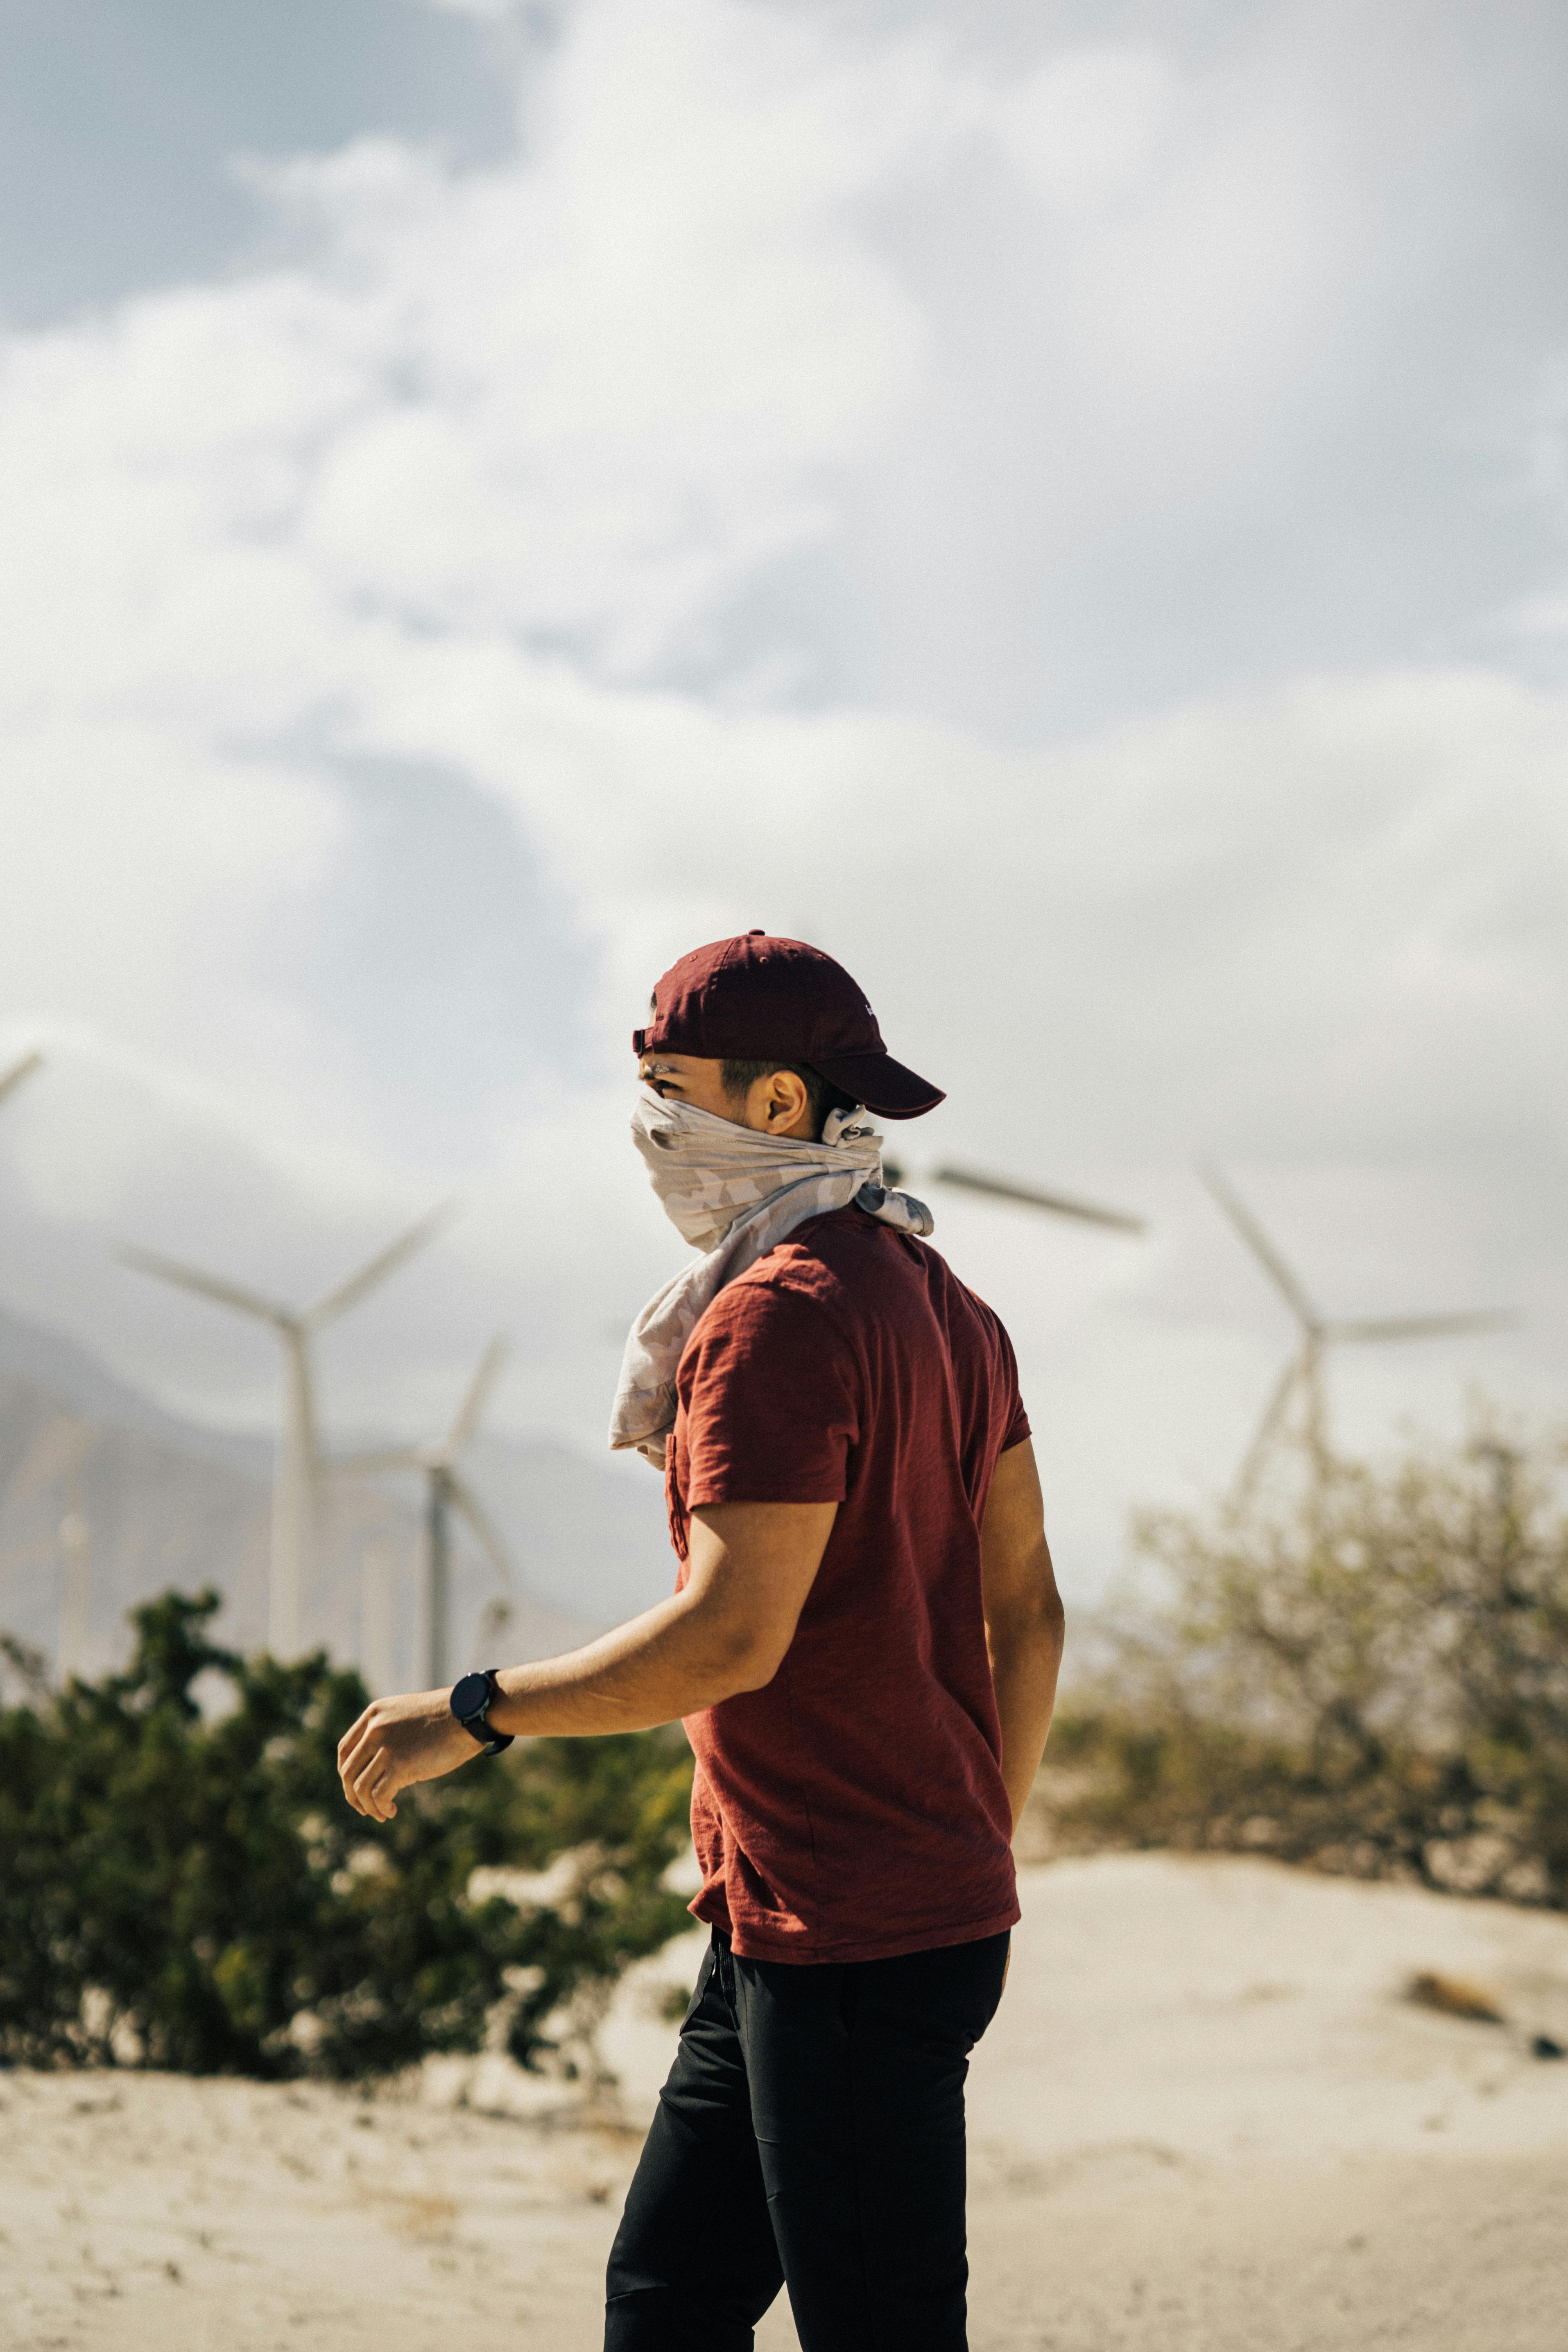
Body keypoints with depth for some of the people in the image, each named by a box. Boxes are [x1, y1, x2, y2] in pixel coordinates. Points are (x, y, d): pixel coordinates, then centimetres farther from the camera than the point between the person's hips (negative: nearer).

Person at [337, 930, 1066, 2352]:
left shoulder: (779, 1316, -16)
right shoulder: (944, 1304, 14)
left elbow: (733, 1636, -23)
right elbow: (1028, 1616, 15)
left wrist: (471, 1715, -12)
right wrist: (979, 1862, 21)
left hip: (851, 1940, -10)